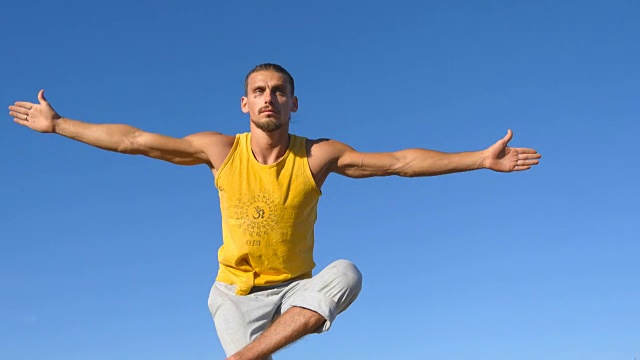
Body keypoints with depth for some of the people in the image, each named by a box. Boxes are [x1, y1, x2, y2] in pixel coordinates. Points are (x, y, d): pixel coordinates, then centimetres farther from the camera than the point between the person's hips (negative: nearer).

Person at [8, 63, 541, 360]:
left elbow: (401, 161, -10)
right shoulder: (221, 150, -6)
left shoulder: (320, 155, -8)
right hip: (237, 292, 0)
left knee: (346, 273, -30)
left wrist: (480, 159, -15)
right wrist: (57, 125, 1)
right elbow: (133, 141, -1)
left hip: (297, 290, 1)